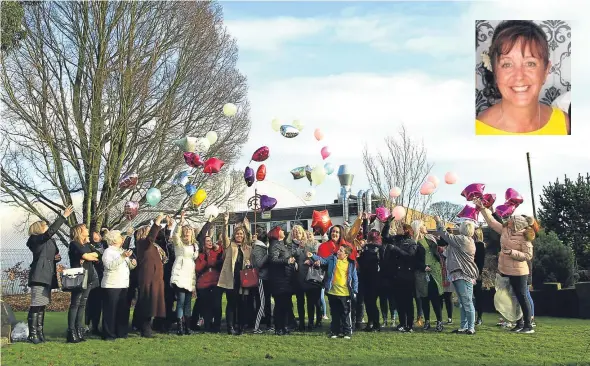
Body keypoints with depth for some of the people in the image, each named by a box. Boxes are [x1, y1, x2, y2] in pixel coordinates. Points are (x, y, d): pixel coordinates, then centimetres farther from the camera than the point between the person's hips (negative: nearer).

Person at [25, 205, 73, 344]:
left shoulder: (49, 241, 19)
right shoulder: (36, 239, -6)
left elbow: (52, 256, 30)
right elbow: (51, 231, -22)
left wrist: (57, 257, 5)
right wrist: (63, 216, -22)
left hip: (47, 276, 9)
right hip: (39, 276, -9)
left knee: (42, 306, 10)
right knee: (36, 305, -10)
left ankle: (39, 332, 13)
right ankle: (32, 334, -8)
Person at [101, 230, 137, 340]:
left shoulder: (122, 251, 21)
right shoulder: (108, 252, -5)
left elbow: (128, 266, 25)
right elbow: (110, 265, -22)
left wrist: (132, 263, 2)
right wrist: (123, 257, -28)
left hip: (123, 285, 8)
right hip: (111, 286, -8)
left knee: (123, 310, 8)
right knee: (111, 310, -6)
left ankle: (121, 332, 16)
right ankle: (109, 334, -2)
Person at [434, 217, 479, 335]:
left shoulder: (463, 239, -13)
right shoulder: (467, 240, 18)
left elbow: (446, 236, -9)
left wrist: (439, 222, 2)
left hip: (464, 276, -11)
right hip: (460, 275, 11)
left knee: (467, 303, -8)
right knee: (463, 303, 12)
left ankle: (471, 328, -7)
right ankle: (463, 327, 16)